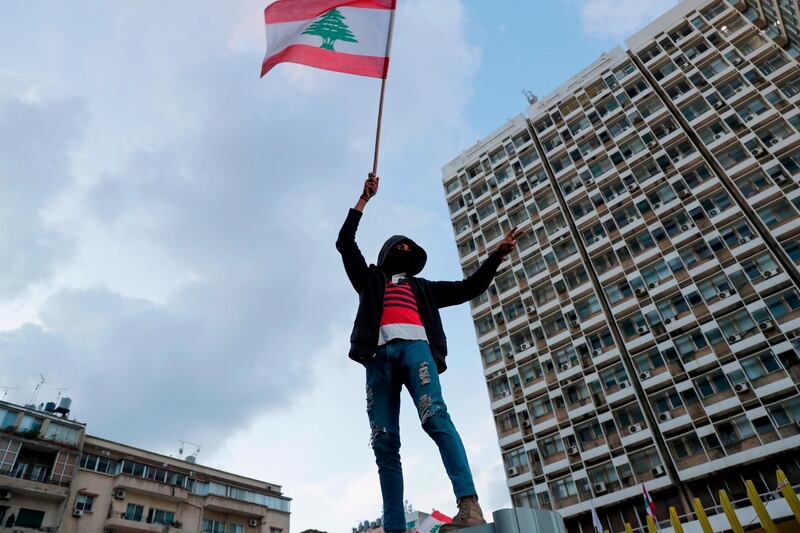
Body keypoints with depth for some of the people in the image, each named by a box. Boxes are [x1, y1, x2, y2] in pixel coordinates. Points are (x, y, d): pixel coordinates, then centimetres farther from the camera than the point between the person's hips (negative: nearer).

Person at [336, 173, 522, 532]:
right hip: (380, 354, 1)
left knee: (435, 418, -25)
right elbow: (345, 243, 23)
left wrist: (497, 255, 19)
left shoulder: (423, 288, 35)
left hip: (415, 347, 0)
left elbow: (469, 288, 29)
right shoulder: (370, 280, 32)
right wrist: (364, 199, 24)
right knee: (384, 442, -10)